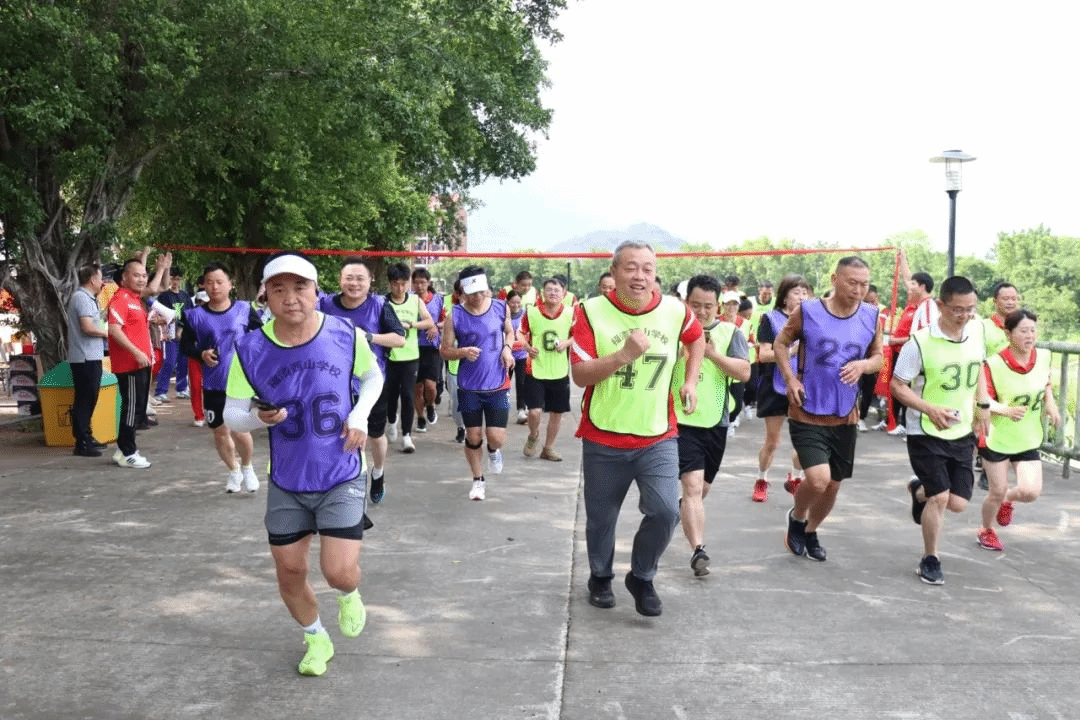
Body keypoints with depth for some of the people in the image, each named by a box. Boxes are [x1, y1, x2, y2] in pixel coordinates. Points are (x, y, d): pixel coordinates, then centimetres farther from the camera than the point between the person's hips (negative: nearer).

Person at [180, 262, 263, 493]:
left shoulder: (244, 309, -3)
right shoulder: (196, 316, -1)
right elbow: (185, 345, 5)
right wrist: (201, 355, -13)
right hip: (213, 384, 2)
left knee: (239, 430, -8)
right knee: (220, 431, 12)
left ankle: (247, 467, 22)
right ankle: (233, 471, 36)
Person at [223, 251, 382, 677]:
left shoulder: (348, 335, -12)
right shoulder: (250, 349, -12)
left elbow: (373, 377, 9)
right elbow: (232, 414, -2)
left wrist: (359, 416, -8)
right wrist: (259, 417, -24)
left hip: (341, 479, -2)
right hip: (286, 483, 2)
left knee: (339, 571, -10)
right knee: (289, 573, 11)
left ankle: (349, 595, 29)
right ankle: (316, 639, 39)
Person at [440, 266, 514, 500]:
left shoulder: (501, 308, -4)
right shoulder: (455, 315, -9)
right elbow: (444, 350, -3)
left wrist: (507, 348, -4)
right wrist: (463, 352, -23)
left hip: (498, 385, 1)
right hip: (469, 387, 0)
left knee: (496, 437, -5)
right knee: (473, 437, 8)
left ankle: (493, 450, 33)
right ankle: (478, 480, 31)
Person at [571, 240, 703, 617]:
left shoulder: (675, 310, -3)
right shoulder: (592, 312, -11)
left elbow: (696, 337, 20)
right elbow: (579, 374, -16)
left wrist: (690, 381, 11)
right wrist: (624, 354, -27)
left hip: (659, 437, 1)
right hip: (603, 438, -1)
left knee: (665, 511, -13)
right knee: (600, 517, 12)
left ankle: (641, 578, 14)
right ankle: (600, 577, 41)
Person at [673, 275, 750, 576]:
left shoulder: (730, 332, 3)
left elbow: (744, 372, -8)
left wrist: (712, 353, -18)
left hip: (715, 421, 3)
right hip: (680, 419, -3)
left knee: (702, 488, 18)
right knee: (693, 484, -17)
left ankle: (681, 509, 49)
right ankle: (698, 550, -17)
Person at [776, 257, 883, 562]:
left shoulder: (871, 317, -1)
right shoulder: (808, 311, -10)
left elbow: (878, 357, 11)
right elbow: (780, 343, 4)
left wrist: (863, 365, -12)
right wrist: (790, 378, -9)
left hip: (845, 416, 4)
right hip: (808, 414, -4)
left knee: (834, 485, 14)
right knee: (818, 479, -18)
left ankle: (810, 532, 41)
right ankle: (796, 517, 15)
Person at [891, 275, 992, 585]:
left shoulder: (977, 330, -2)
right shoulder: (920, 342, -18)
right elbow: (897, 385, -11)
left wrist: (983, 405, 6)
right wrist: (930, 409, -23)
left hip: (962, 432, 5)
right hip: (926, 433, -5)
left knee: (958, 502, 4)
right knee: (940, 497, -9)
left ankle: (919, 491, 38)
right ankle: (930, 560, 14)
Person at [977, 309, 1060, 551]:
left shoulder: (1043, 357, -3)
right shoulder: (994, 364, -19)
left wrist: (1050, 403, -1)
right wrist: (1007, 410, -36)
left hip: (1028, 440, 4)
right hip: (997, 438, -4)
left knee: (1031, 491, -9)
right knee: (997, 492, 5)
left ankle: (1008, 501, 28)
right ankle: (986, 530, 35)